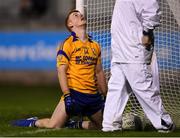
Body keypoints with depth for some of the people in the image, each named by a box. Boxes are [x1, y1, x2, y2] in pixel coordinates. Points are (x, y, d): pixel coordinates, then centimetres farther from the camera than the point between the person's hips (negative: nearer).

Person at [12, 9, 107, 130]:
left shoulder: (95, 46, 14)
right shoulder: (67, 44, -4)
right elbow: (61, 70, -10)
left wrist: (105, 96, 18)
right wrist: (67, 95, -18)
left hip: (93, 96, 6)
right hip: (74, 93, -6)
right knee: (53, 125, -14)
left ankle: (74, 125, 21)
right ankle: (34, 122, 15)